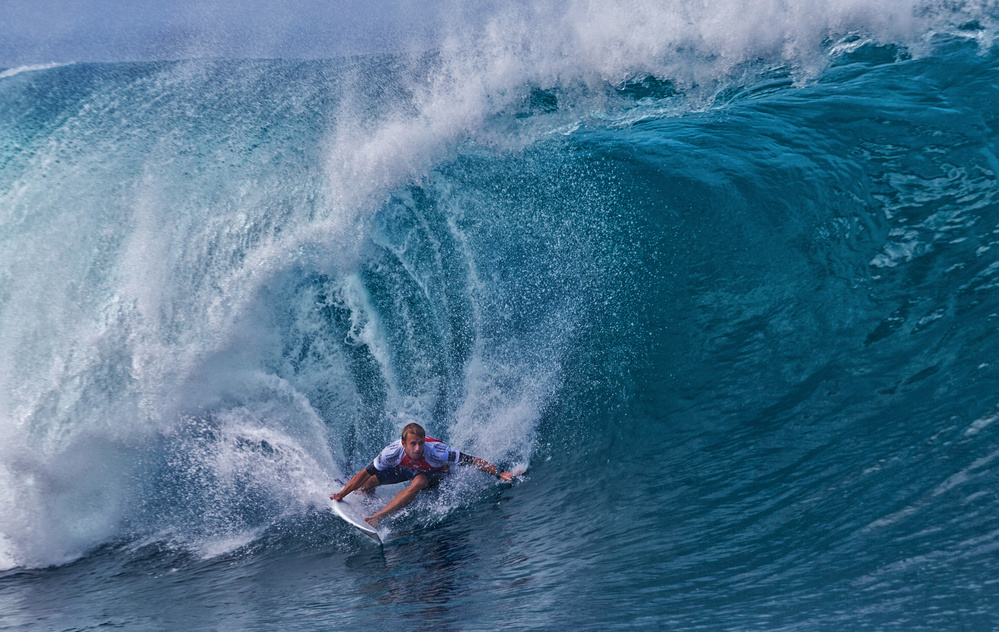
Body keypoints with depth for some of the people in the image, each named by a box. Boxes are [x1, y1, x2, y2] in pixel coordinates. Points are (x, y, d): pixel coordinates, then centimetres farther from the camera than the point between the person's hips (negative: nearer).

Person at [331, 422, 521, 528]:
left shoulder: (436, 452, -42)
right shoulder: (394, 451, -35)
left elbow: (473, 461, -37)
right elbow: (365, 473, -24)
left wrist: (499, 474, -39)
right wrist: (341, 495, -23)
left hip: (435, 473, -3)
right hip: (407, 468, 3)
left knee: (417, 483, -36)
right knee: (371, 479, -6)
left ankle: (376, 518, -32)